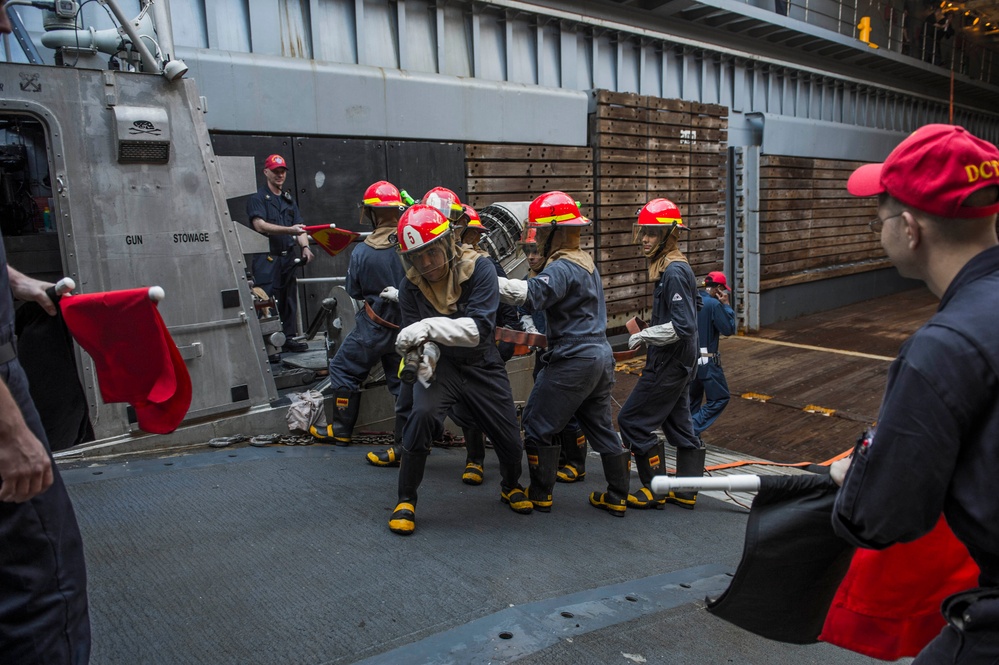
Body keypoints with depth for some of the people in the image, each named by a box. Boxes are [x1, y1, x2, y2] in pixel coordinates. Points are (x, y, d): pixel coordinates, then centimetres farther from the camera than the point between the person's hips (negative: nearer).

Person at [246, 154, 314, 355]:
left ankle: (288, 338, 19)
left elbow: (299, 226, 15)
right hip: (267, 258, -6)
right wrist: (289, 230, -25)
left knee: (288, 300, 11)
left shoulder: (288, 199, 20)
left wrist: (305, 246, -4)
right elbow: (260, 225, -15)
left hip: (288, 257, 7)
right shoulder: (257, 198, 0)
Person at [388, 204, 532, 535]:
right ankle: (406, 501, -9)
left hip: (482, 364, 0)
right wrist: (424, 352, -37)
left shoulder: (479, 269, -19)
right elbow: (413, 335, -12)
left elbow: (480, 328, -29)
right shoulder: (410, 286, -10)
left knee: (511, 442, 3)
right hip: (440, 365, 0)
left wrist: (430, 327, -41)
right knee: (422, 413, -29)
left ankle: (510, 486, 41)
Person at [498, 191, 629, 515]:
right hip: (600, 356, 10)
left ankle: (540, 494, 15)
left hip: (574, 361, -10)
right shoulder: (585, 261, 14)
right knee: (601, 427, 17)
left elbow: (531, 294, -34)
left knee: (538, 424, 4)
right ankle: (617, 497, 24)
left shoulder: (563, 268, -17)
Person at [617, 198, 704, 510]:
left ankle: (654, 490, 9)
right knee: (678, 423, 15)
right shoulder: (673, 267, 9)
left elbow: (683, 326, -26)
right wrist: (648, 333, 12)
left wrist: (644, 336, -16)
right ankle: (685, 491, 26)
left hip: (669, 363, -10)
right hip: (679, 361, 10)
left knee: (633, 420, -2)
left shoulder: (674, 272, -21)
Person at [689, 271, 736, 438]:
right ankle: (693, 429, -9)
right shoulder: (714, 304, -15)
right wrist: (726, 305, -5)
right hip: (706, 360, -8)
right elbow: (729, 329, -11)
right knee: (720, 398, -1)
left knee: (693, 398, 18)